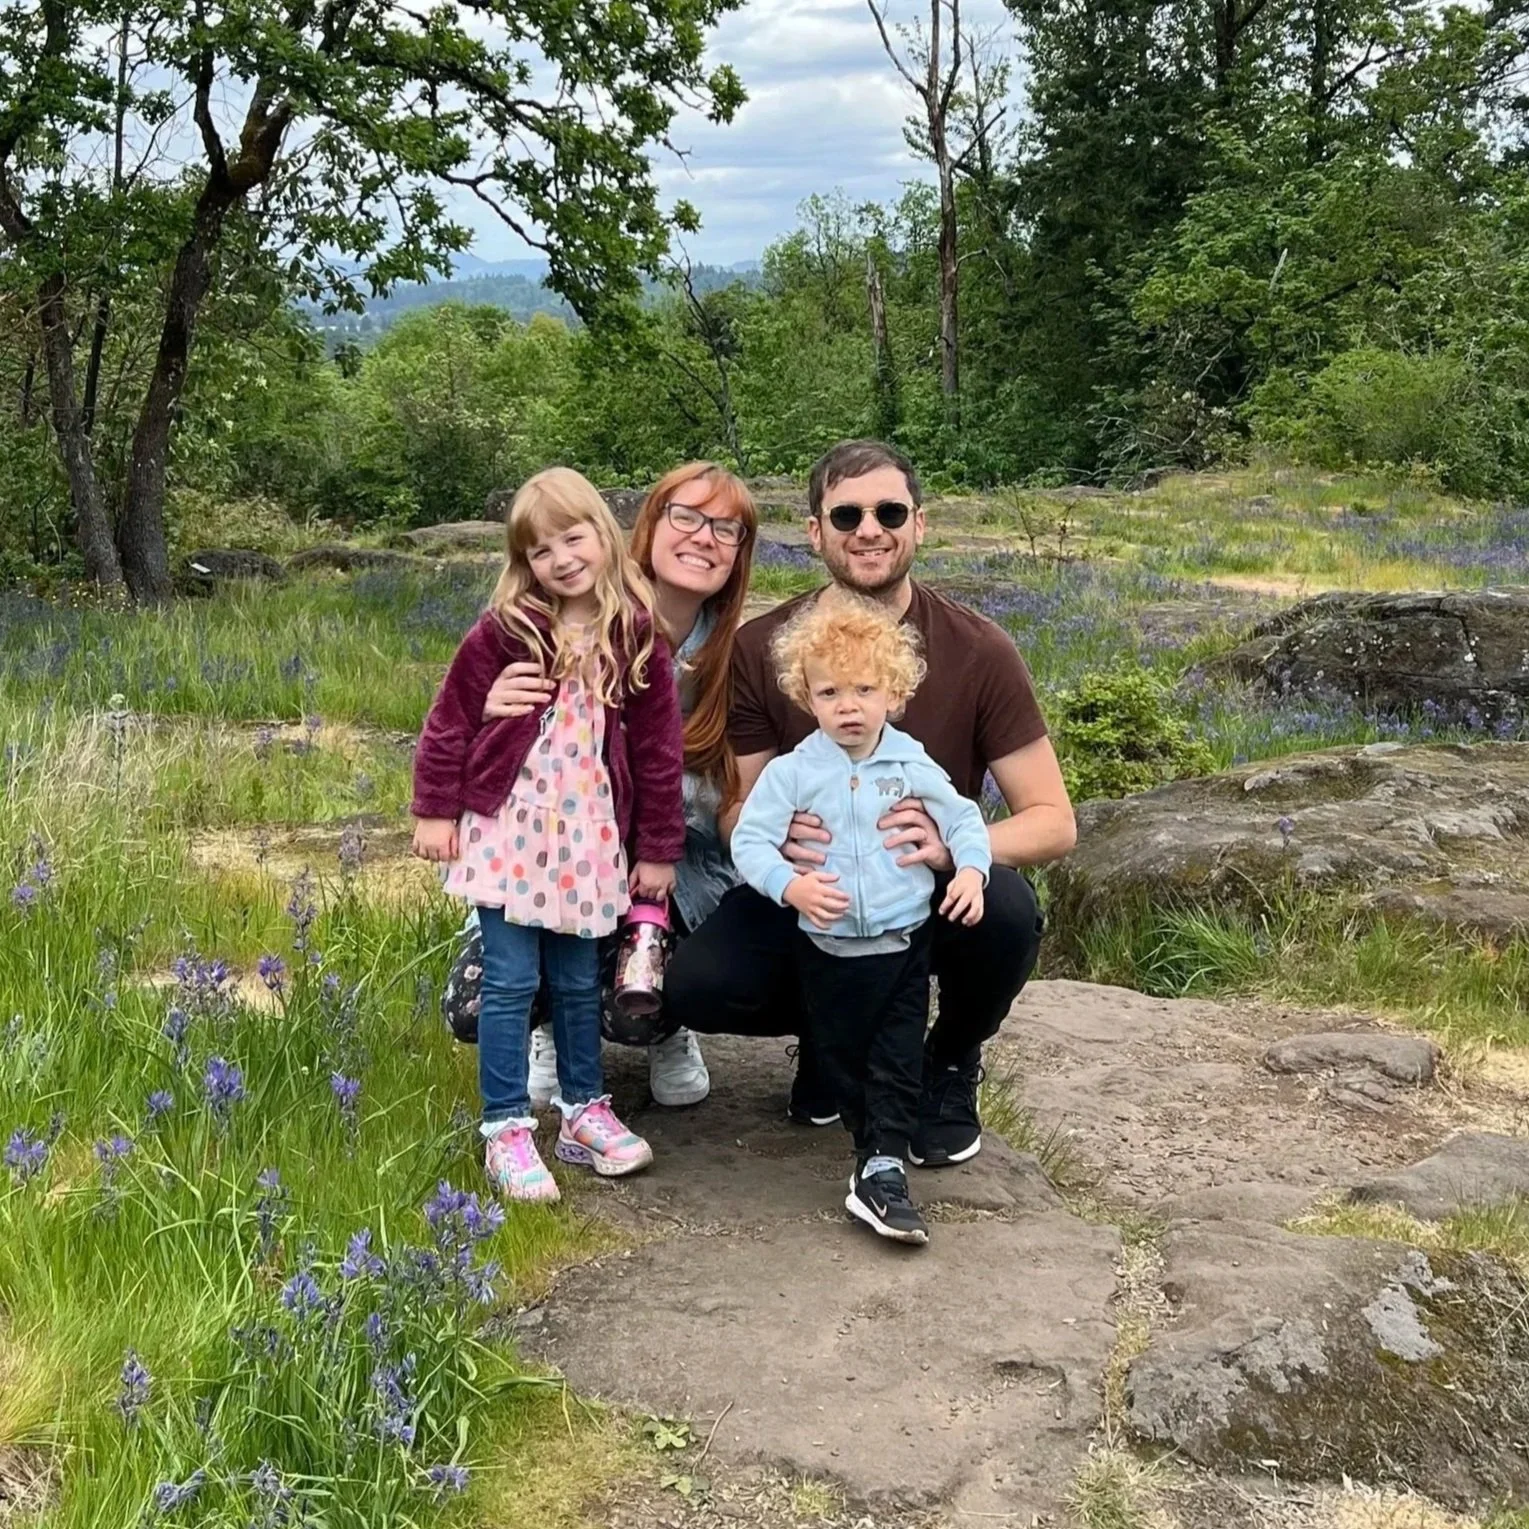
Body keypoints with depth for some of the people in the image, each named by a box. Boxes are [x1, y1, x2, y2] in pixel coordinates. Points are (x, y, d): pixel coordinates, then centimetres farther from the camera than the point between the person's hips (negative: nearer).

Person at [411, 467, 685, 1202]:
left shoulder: (637, 636, -2)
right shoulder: (505, 630, -8)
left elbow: (659, 748, 2)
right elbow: (450, 721, -2)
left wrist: (658, 847, 3)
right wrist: (435, 810, -3)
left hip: (588, 834, 2)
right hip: (507, 828, -2)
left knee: (579, 982, 14)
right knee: (511, 982, 1)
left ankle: (583, 1111, 29)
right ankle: (505, 1129, 11)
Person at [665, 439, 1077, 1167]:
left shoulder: (978, 651, -16)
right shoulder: (760, 650, -12)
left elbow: (1052, 820, -16)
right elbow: (736, 812, -6)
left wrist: (955, 843, -38)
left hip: (934, 893, -1)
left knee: (1006, 910, -35)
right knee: (696, 987, -26)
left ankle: (952, 1060, 1)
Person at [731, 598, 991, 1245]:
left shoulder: (912, 765, -2)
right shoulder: (791, 772, -7)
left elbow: (963, 819, 6)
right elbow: (749, 839, -11)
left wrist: (970, 868, -13)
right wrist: (790, 885, -26)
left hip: (905, 943, 0)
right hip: (829, 948, 0)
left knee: (898, 1063, -2)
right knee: (842, 1060, 13)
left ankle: (882, 1173, 0)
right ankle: (877, 1142, 34)